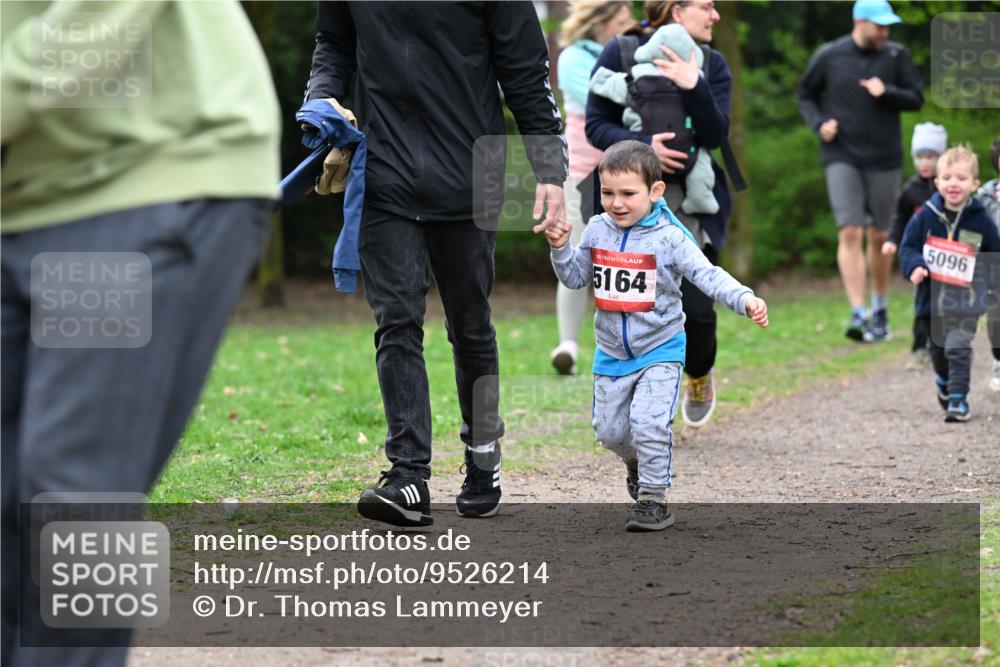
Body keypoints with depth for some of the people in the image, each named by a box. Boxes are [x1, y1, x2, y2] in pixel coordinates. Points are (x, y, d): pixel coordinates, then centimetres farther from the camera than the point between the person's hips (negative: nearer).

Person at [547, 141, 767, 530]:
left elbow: (708, 276, -22)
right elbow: (575, 278, 8)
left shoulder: (670, 238, -16)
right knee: (609, 430, 12)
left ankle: (654, 498, -4)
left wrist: (745, 299, -38)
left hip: (659, 350, -5)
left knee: (649, 422, -19)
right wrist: (560, 249, -10)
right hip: (611, 352, 5)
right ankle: (636, 462, 45)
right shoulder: (597, 231, -2)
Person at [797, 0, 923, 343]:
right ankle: (858, 313, -17)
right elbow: (805, 94, 13)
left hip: (884, 159, 2)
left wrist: (886, 93, -16)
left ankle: (880, 308, 27)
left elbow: (916, 98, 2)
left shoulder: (896, 56, 2)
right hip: (842, 157, -2)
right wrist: (819, 124, -5)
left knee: (879, 236, 9)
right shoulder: (829, 56, 0)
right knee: (849, 233, -13)